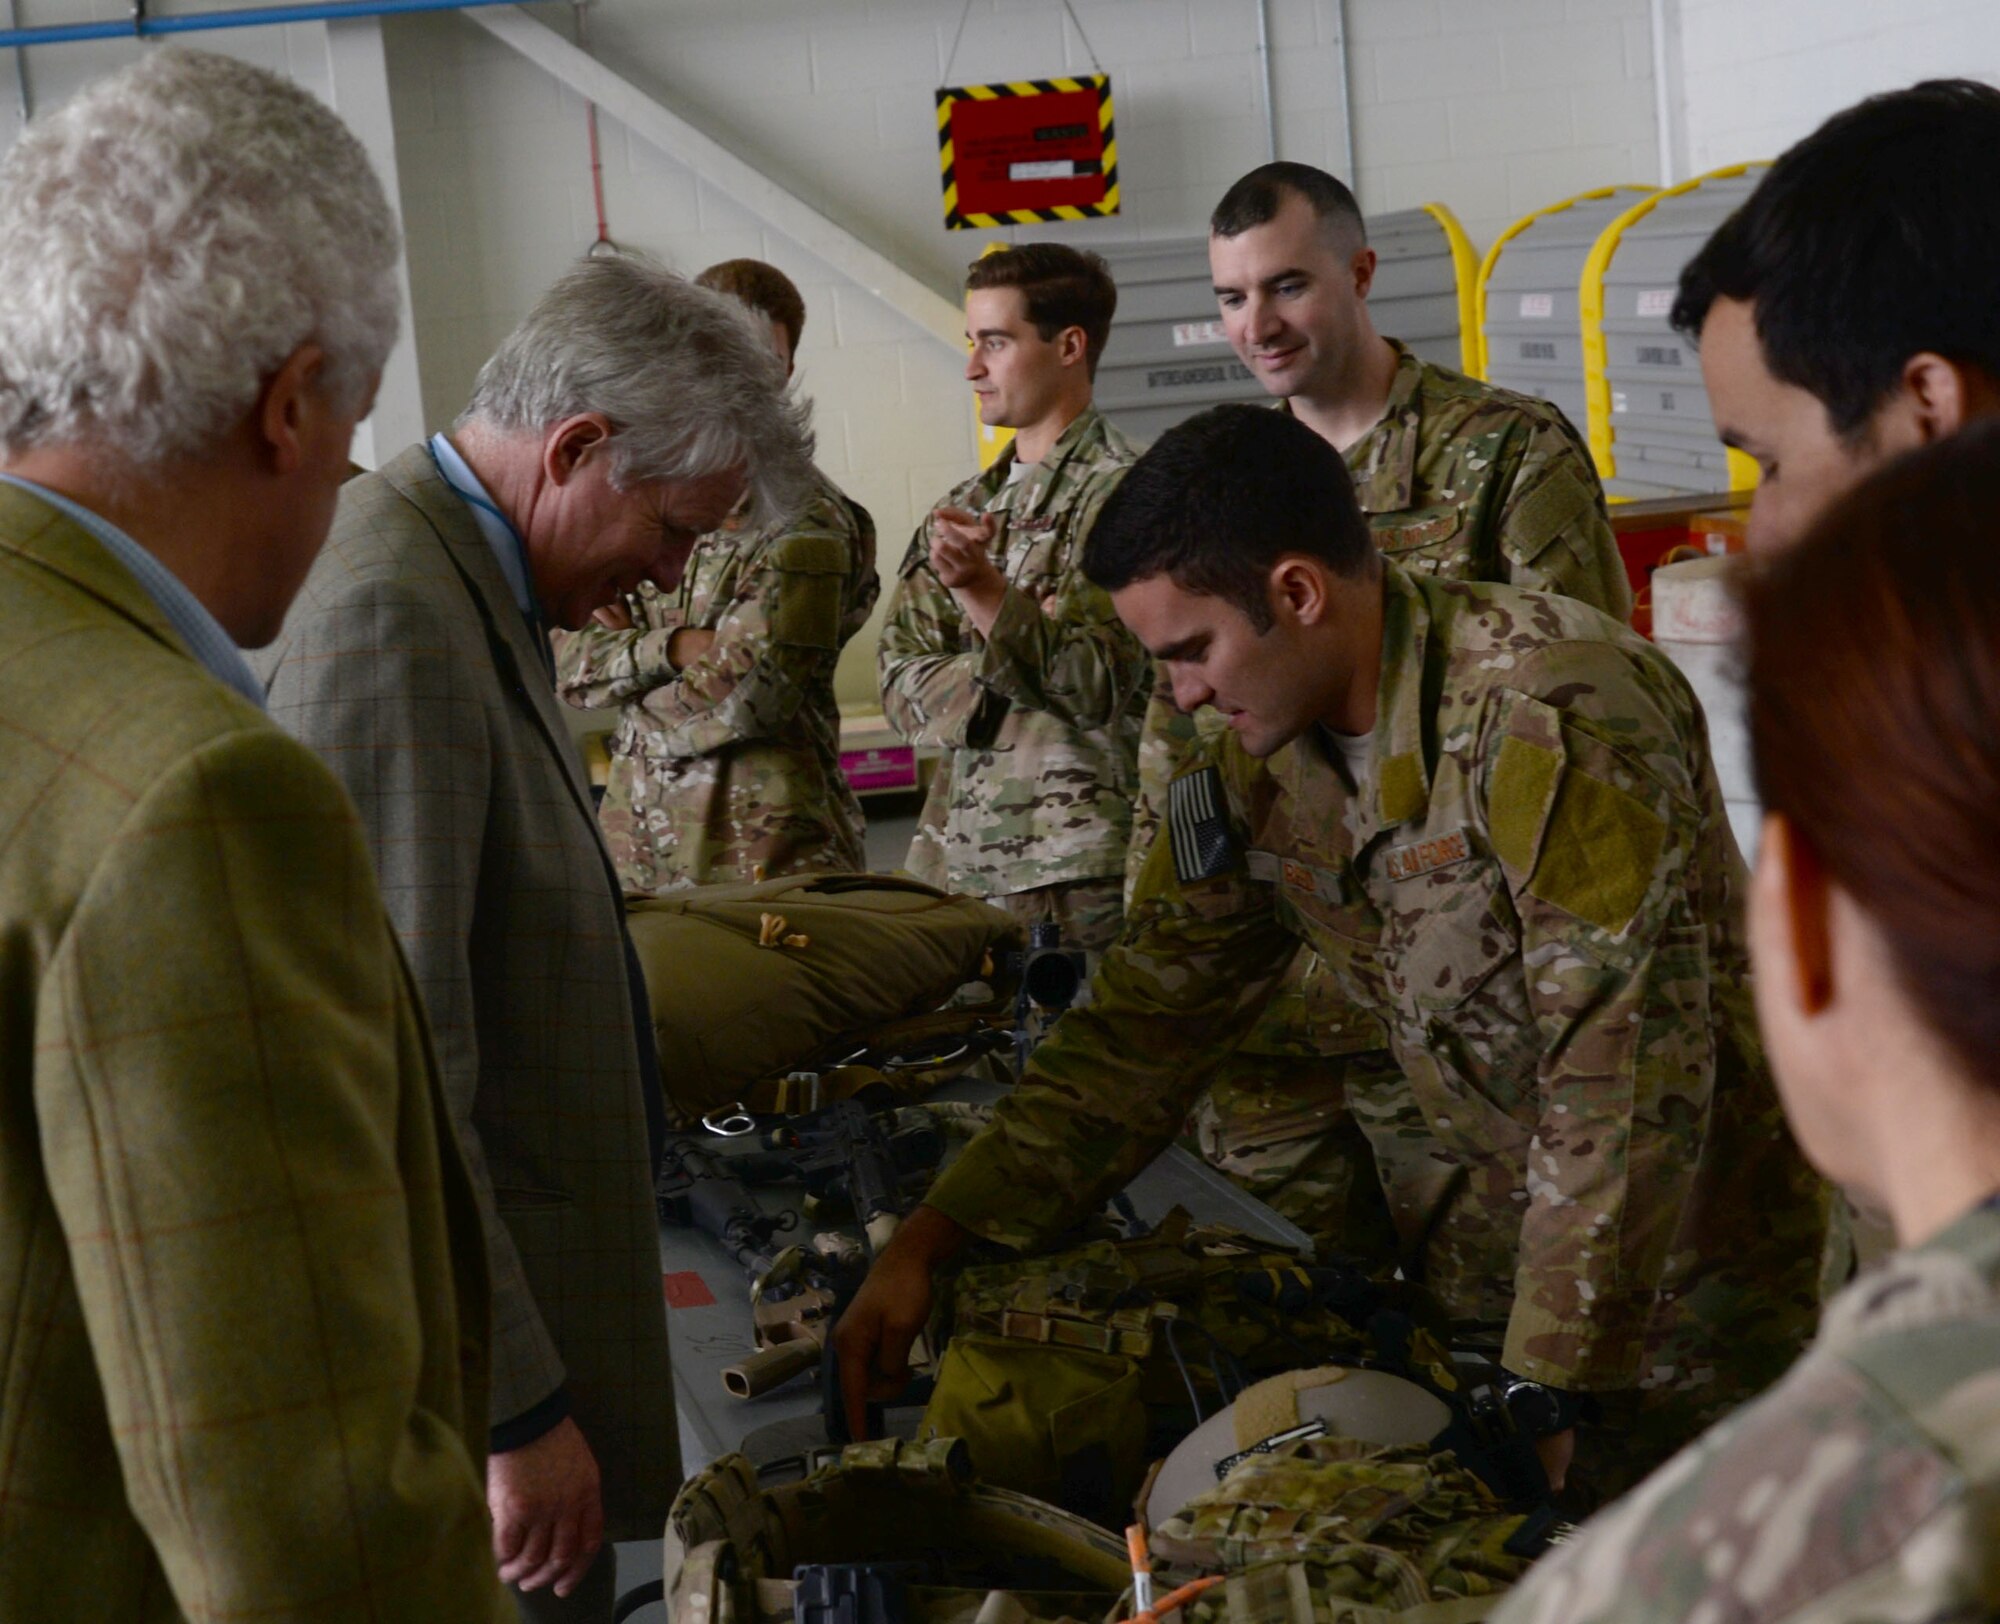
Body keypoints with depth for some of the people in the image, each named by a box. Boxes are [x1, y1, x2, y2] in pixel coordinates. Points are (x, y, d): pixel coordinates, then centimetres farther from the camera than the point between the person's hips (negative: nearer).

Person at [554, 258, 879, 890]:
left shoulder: (807, 522, -7)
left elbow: (746, 700, -16)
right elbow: (563, 660, 5)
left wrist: (625, 652, -1)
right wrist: (672, 646, -11)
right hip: (638, 835, 5)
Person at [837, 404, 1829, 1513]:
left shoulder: (1553, 714, -26)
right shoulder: (1254, 772, -1)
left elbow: (1630, 1070, -27)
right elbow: (1140, 1026, 6)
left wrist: (1565, 1387, -24)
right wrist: (927, 1244, -2)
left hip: (1685, 1270, -7)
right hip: (1508, 1234, 7)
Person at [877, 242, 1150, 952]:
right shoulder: (963, 510, 17)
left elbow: (1101, 686, -15)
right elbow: (902, 687, 9)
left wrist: (984, 591, -24)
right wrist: (1004, 659, -9)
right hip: (956, 857, 6)